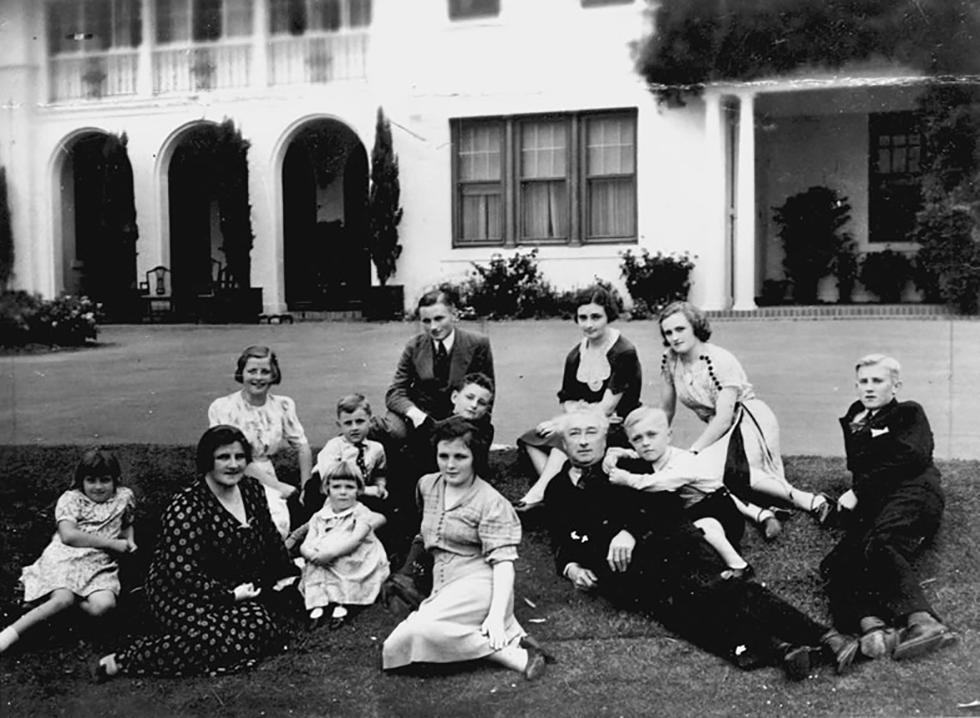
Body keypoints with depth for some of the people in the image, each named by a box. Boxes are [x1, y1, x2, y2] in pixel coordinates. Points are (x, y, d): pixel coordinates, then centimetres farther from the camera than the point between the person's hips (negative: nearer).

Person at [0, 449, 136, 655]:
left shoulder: (124, 497, 15)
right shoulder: (70, 499, 4)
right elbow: (68, 535, -12)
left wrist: (129, 540, 11)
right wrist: (111, 542, -13)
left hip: (99, 564, 3)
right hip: (65, 556, -3)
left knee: (104, 605, -30)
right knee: (63, 599, -33)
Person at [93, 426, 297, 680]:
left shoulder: (252, 490, 4)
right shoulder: (186, 509, -18)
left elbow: (270, 538, 21)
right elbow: (183, 573, -22)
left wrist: (284, 575, 22)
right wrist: (229, 594, -21)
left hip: (237, 590, 7)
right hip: (179, 594, -6)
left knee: (261, 629, -23)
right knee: (211, 638, -34)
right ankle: (122, 661, -19)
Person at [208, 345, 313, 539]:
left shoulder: (283, 405, 7)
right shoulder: (222, 407, -4)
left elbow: (302, 446, 13)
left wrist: (306, 488, 3)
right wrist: (278, 486, -13)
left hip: (266, 482, 3)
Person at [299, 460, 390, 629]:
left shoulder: (361, 514, -3)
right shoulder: (319, 517, 10)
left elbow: (355, 539, -18)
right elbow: (305, 546, 2)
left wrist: (330, 553, -29)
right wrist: (312, 554, -22)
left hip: (356, 569, -4)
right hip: (323, 567, 4)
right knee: (312, 565, -22)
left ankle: (341, 605, -26)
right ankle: (317, 606, -23)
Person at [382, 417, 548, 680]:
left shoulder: (490, 502, -7)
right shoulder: (427, 486, 12)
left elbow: (503, 561, -14)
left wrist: (497, 615, -26)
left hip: (477, 587, -7)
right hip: (443, 589, 7)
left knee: (417, 629, -32)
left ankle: (513, 656, -26)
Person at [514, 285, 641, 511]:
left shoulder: (624, 353, -13)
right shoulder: (575, 355, 8)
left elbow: (607, 407, -15)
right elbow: (567, 400, 10)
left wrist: (563, 423, -15)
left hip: (618, 430, -7)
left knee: (566, 436, -31)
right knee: (530, 440, -12)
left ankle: (538, 492, -32)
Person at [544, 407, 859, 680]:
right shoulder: (556, 491, 28)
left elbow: (667, 503, 7)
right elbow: (561, 543, 27)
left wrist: (629, 531, -9)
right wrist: (570, 567, 4)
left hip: (662, 540, 0)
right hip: (620, 570, 1)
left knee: (709, 586, -28)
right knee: (674, 598, -30)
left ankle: (819, 636, -41)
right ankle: (763, 648, -50)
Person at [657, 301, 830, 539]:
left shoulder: (720, 360, -15)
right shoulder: (670, 359, 2)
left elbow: (723, 419, -20)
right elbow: (666, 410, 12)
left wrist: (692, 453, -22)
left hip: (749, 423, -7)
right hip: (718, 433, 7)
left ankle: (808, 500, -33)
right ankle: (758, 514, -30)